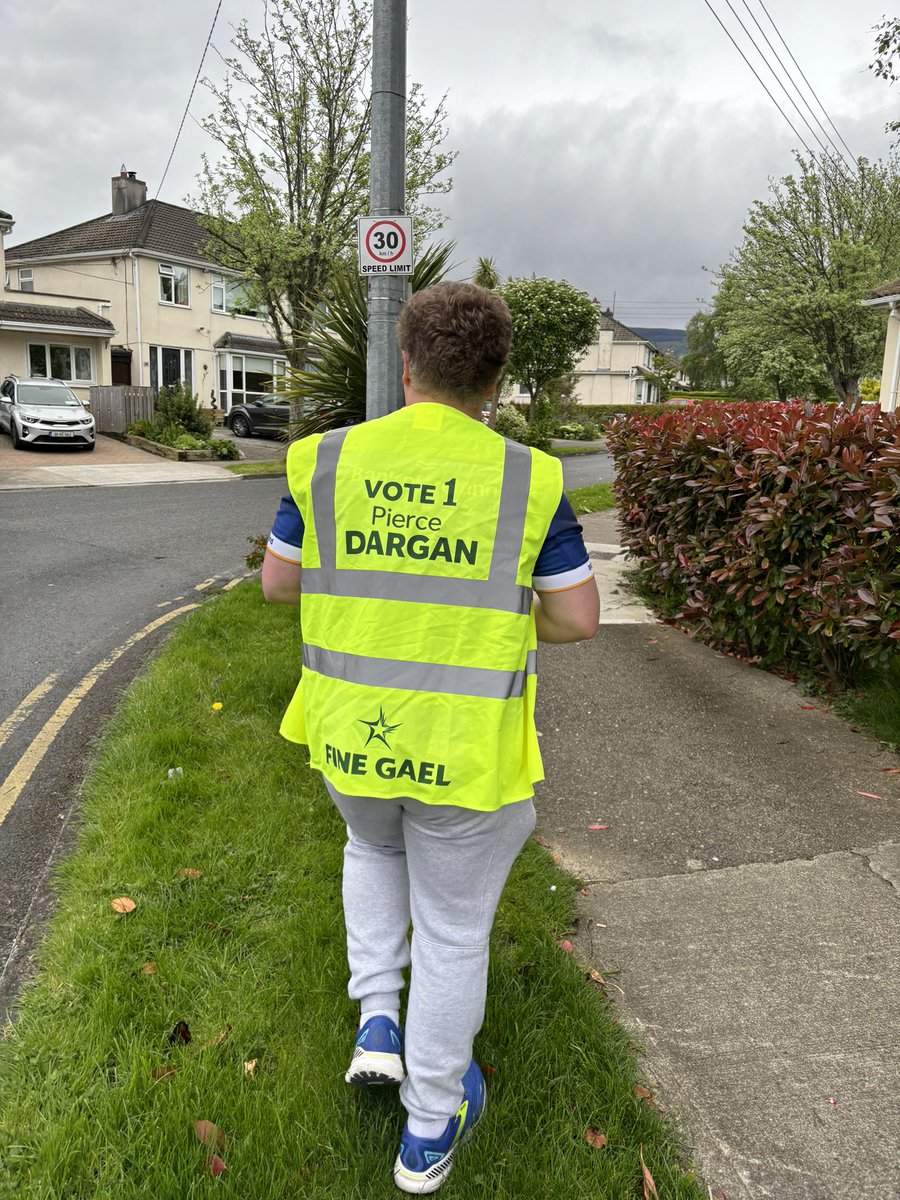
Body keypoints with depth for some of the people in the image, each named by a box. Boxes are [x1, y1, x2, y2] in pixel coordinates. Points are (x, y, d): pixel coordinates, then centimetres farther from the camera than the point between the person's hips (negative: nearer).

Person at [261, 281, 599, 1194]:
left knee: (374, 846, 36)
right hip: (465, 750, -2)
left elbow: (278, 582, 3)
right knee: (453, 929, 17)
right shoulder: (528, 479, -10)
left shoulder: (327, 459, -6)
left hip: (349, 735, 3)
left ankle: (377, 1018, 29)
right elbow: (578, 616, -6)